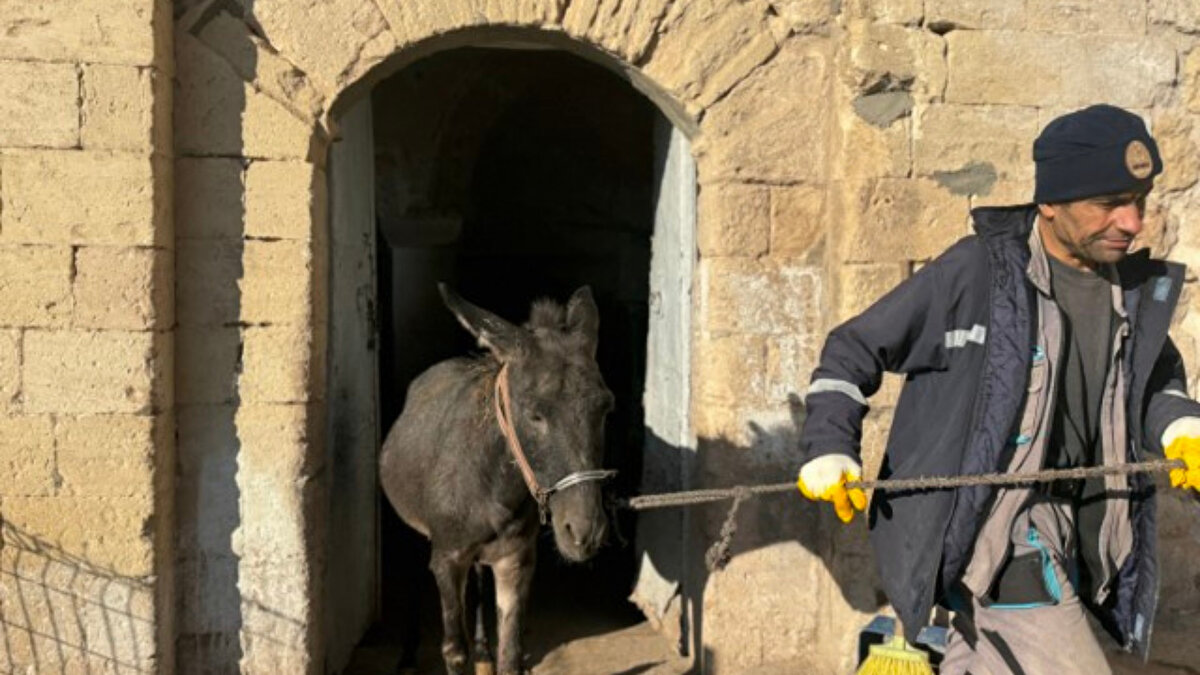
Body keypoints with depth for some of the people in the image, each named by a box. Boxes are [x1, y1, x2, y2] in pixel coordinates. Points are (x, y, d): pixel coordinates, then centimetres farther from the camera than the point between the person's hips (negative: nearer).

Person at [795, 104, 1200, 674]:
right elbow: (854, 349, -6)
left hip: (1063, 538, 7)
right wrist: (828, 447, -15)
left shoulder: (1136, 286, 5)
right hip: (987, 536, -7)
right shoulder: (973, 272, -14)